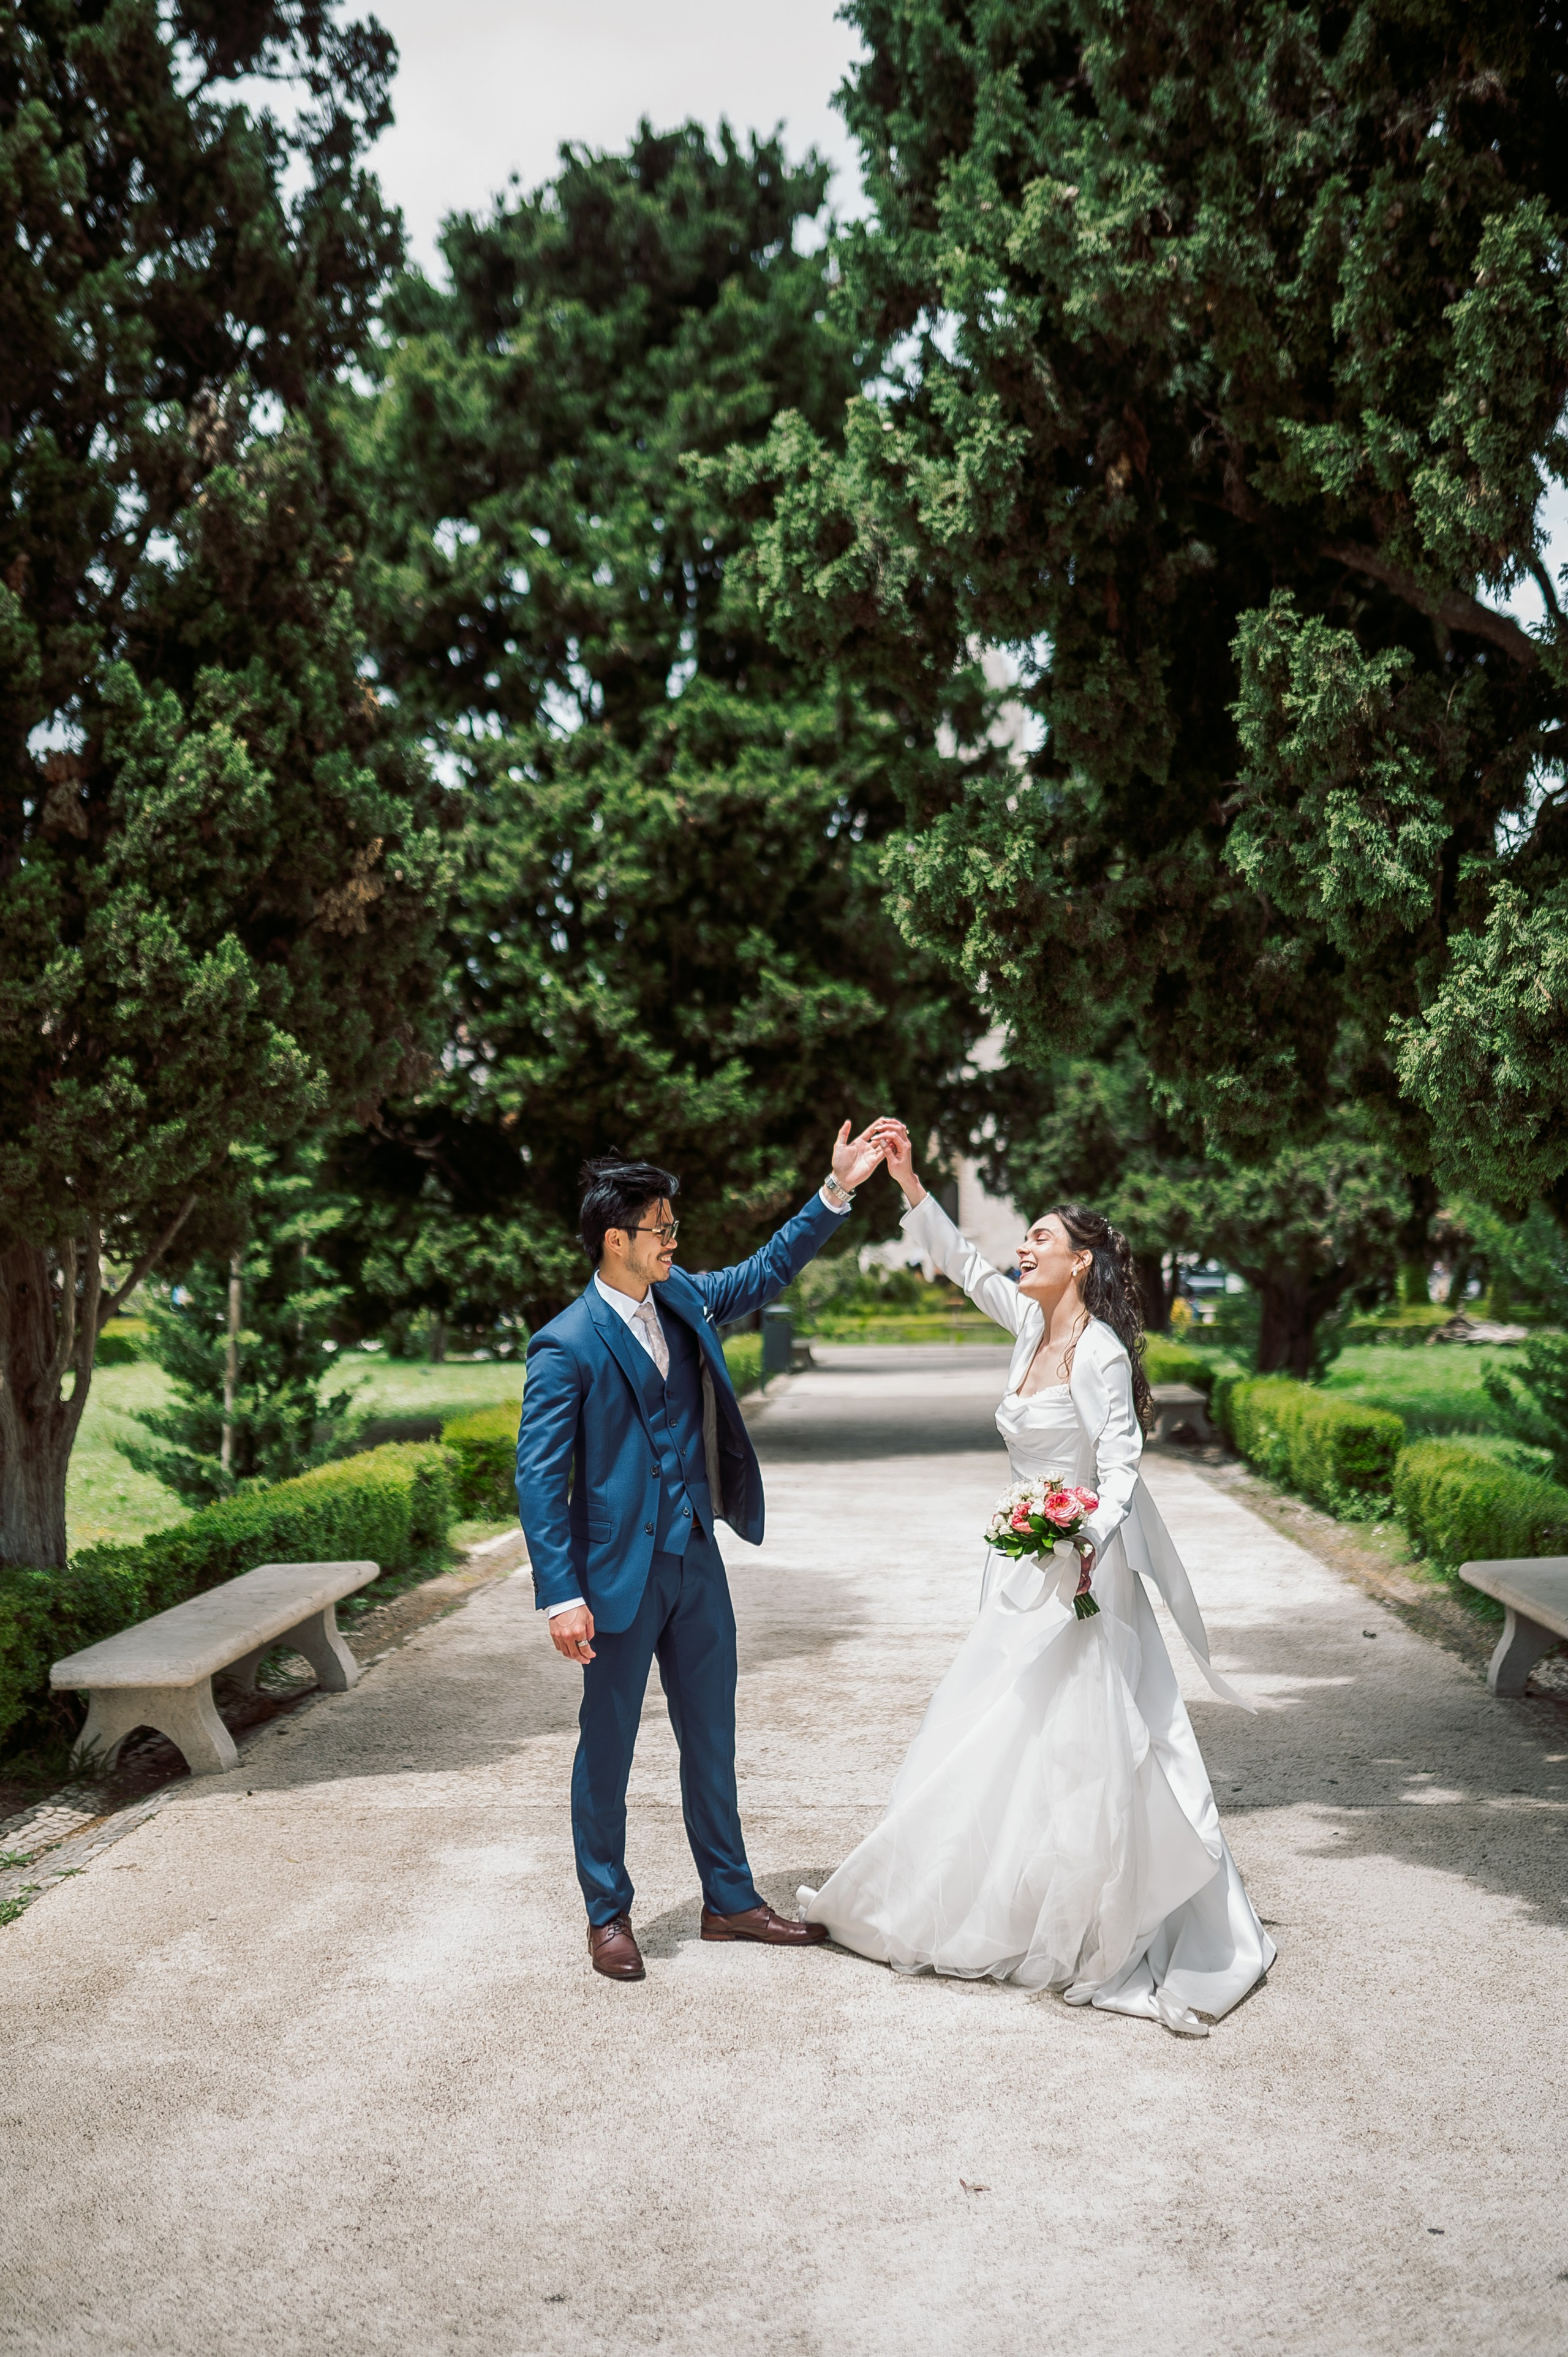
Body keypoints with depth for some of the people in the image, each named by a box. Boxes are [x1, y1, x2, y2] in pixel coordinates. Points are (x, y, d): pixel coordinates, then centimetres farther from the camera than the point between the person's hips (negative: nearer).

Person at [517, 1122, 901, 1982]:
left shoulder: (685, 1299, 4)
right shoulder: (567, 1345, -15)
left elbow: (769, 1270, 20)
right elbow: (538, 1476, -16)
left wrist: (835, 1192, 10)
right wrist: (562, 1597, -20)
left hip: (697, 1560, 7)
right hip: (620, 1573, -7)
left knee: (712, 1739, 15)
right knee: (608, 1747, 8)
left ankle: (730, 1901, 29)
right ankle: (608, 1915, 24)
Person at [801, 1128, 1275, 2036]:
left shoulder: (1100, 1352, -15)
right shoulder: (1034, 1328, 8)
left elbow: (1121, 1462, -20)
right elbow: (965, 1266, 15)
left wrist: (1090, 1540, -36)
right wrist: (909, 1185, 8)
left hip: (1081, 1579, -9)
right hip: (1026, 1573, 9)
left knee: (1086, 1751, -4)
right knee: (1003, 1745, 14)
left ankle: (1115, 1935, 7)